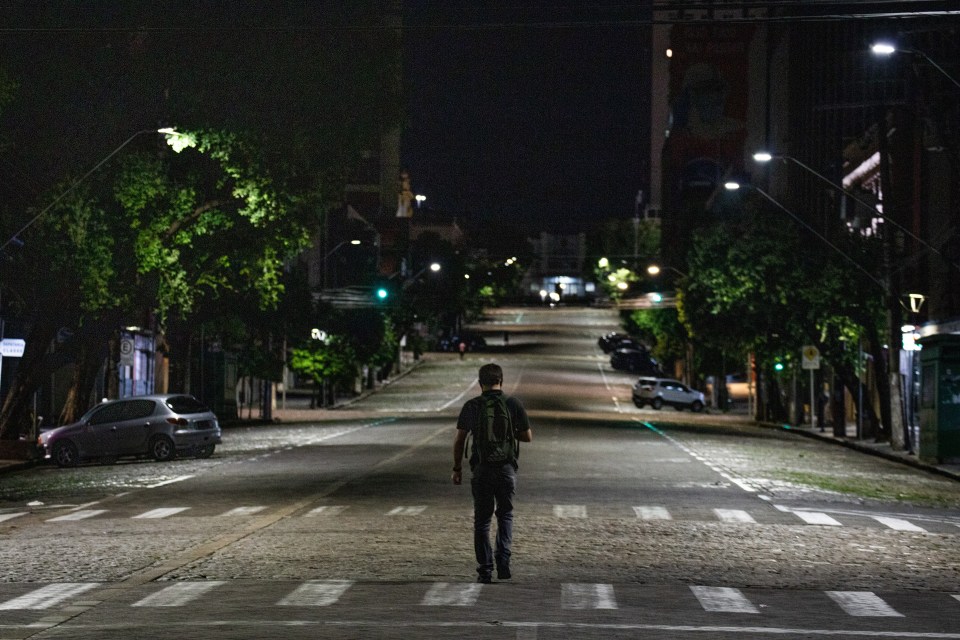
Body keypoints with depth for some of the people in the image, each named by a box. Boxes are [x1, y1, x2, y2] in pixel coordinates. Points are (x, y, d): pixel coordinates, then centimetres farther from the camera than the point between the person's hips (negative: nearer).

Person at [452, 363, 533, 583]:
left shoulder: (471, 406, -1)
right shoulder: (513, 404, -2)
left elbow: (459, 440, 0)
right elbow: (528, 437, 2)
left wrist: (457, 468, 10)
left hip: (481, 469, 0)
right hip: (506, 468, 0)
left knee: (482, 520, 9)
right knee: (505, 515, 16)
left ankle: (485, 569, 5)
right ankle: (503, 561, -1)